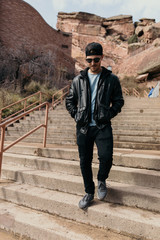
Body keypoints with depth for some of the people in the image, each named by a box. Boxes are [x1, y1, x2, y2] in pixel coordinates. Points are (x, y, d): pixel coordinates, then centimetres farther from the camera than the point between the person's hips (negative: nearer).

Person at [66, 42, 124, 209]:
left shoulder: (111, 79, 4)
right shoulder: (78, 80, 9)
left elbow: (118, 101, 9)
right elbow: (69, 101, 16)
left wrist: (108, 115, -4)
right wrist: (76, 115, 3)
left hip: (102, 126, -2)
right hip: (83, 127, 2)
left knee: (106, 156, -17)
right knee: (84, 161, 8)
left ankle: (101, 180, 18)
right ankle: (89, 192, 28)